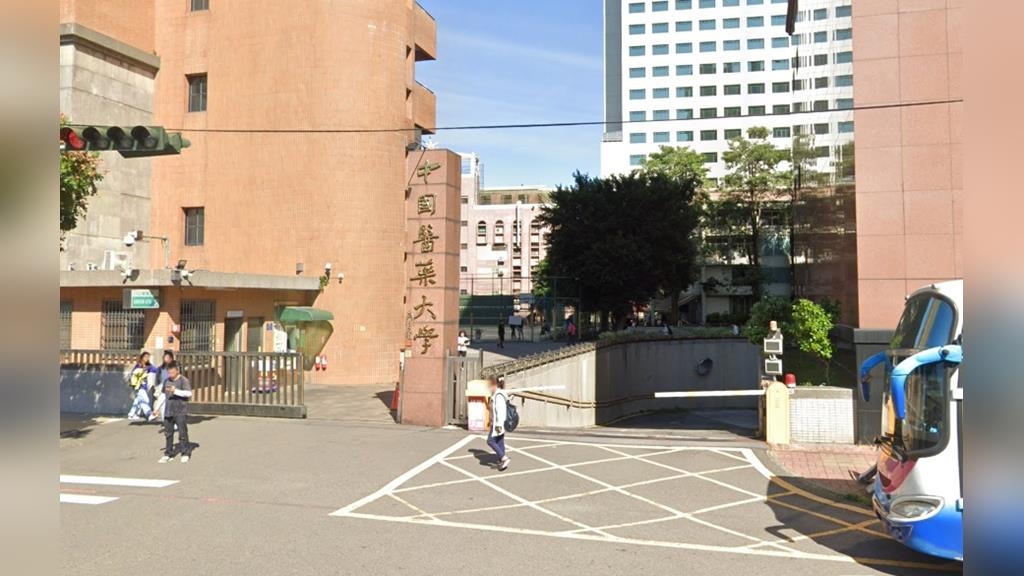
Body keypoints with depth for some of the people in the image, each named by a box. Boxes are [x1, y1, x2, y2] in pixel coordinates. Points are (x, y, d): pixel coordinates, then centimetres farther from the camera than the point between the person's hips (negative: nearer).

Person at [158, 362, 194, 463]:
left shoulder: (183, 380, -8)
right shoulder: (167, 381, 12)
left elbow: (189, 393, -20)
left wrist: (176, 391, -30)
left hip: (181, 412, -6)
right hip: (168, 412, 6)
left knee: (182, 433, -3)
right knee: (168, 433, 9)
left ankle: (186, 453, 7)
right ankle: (168, 454, 18)